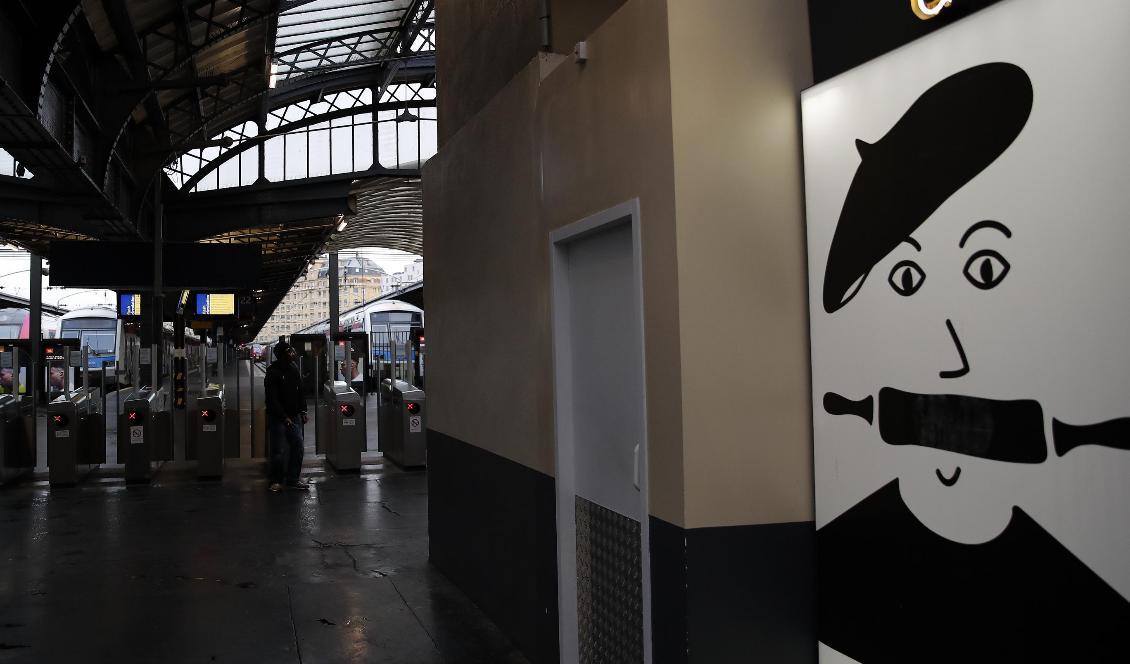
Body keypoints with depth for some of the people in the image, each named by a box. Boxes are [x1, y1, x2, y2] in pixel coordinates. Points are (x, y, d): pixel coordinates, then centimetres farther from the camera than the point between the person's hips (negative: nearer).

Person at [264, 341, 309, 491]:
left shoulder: (293, 368, 8)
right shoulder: (273, 373, -12)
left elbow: (300, 391, 16)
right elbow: (272, 399, -15)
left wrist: (302, 411, 9)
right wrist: (284, 417, -17)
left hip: (294, 416, 6)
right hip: (277, 417, -6)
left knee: (297, 446, 3)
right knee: (278, 450, -2)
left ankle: (293, 479, 12)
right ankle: (277, 481, 11)